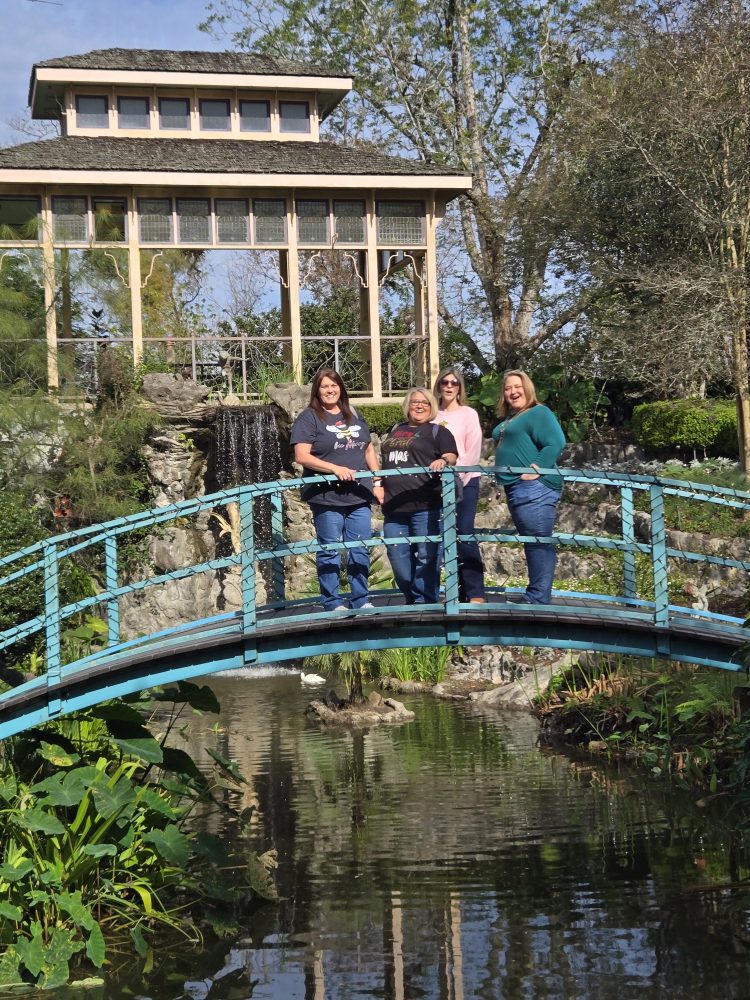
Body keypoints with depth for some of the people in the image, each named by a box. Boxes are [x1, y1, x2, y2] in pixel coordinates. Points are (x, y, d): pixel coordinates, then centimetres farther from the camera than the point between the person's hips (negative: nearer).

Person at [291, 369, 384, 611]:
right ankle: (332, 603, 5)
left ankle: (361, 600, 15)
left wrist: (378, 483, 13)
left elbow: (369, 450, 22)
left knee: (360, 550, 7)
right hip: (327, 497, -5)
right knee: (330, 551, -1)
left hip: (359, 496, 5)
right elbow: (301, 456, -11)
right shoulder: (308, 418, -2)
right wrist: (335, 468, -19)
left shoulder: (354, 416, 17)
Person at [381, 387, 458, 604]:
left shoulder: (437, 431, 6)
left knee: (426, 557, -6)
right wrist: (379, 483, 22)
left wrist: (443, 461, -28)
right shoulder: (396, 431, 23)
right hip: (394, 507, 6)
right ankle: (411, 599, 19)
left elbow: (451, 456, -7)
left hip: (425, 506, -6)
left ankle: (424, 602, 0)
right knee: (398, 558, 5)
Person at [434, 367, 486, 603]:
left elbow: (473, 450, -4)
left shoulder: (468, 414, 4)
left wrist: (457, 473, -12)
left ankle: (476, 594, -11)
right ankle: (461, 593, 7)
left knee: (465, 533, -12)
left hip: (465, 480, -3)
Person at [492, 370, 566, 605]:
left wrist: (538, 469, -23)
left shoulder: (538, 413, -6)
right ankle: (535, 597, 18)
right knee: (535, 544, 13)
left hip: (534, 488, -10)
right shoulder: (509, 420, 22)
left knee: (539, 543, -10)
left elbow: (556, 443, -19)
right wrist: (501, 474, 16)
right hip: (516, 490, 10)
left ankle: (538, 600, -11)